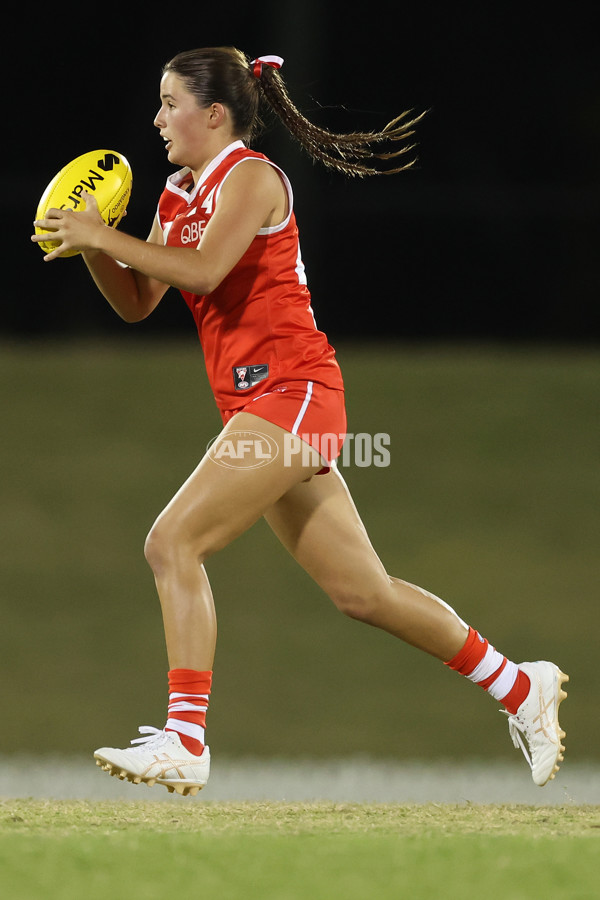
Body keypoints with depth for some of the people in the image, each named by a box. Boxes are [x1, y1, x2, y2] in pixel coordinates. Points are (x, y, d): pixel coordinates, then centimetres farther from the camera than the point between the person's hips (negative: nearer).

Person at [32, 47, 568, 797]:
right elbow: (137, 303, 16)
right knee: (362, 594, 11)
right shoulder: (179, 195, 17)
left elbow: (205, 269, -25)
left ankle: (184, 741, -21)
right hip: (256, 406, 9)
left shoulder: (249, 176, -9)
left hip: (290, 392, -9)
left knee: (173, 543, -18)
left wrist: (104, 235, -19)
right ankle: (520, 687, 23)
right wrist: (88, 244, 0)